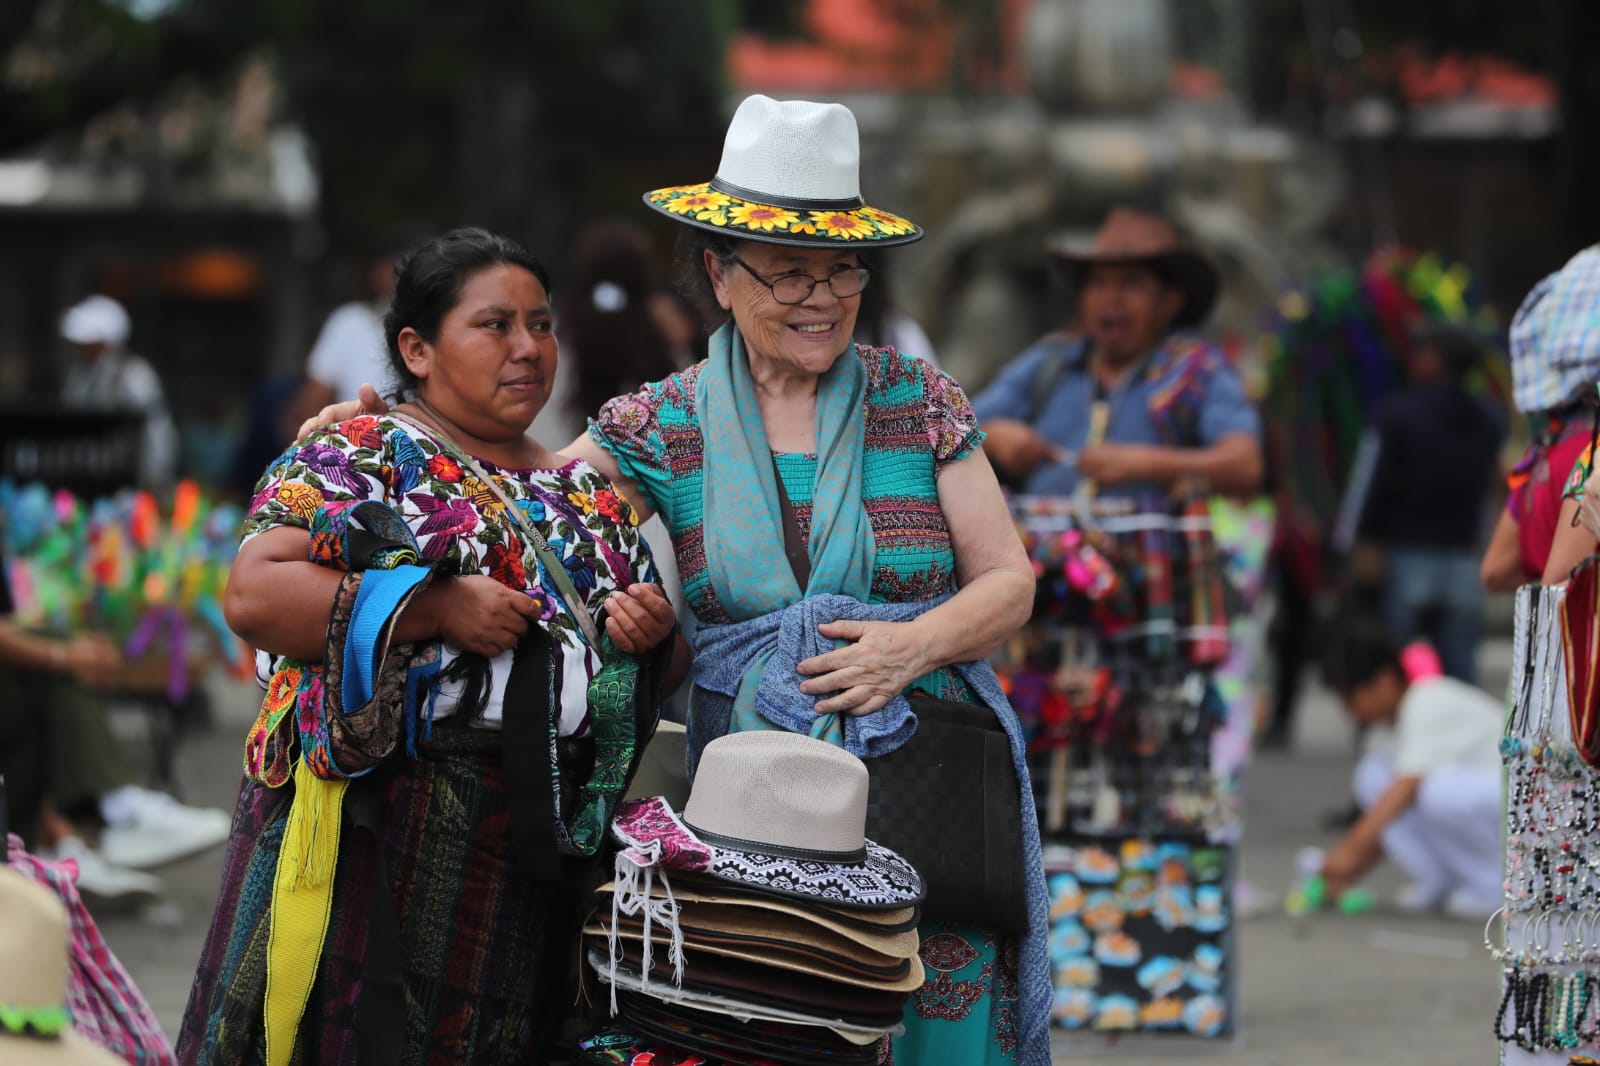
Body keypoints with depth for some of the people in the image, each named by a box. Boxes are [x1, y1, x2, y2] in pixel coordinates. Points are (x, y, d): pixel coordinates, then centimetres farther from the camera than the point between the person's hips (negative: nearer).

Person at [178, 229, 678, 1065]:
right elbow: (254, 596, -14)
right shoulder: (361, 455, -1)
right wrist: (436, 610, -18)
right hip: (383, 831, -5)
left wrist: (651, 631, 2)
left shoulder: (585, 494, 18)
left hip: (536, 850, 5)